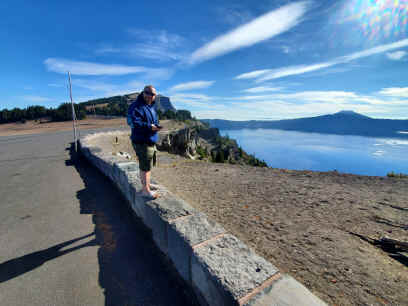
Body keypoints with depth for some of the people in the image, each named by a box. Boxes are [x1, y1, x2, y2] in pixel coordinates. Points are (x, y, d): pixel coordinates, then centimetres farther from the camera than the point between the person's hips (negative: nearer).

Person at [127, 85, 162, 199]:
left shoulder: (151, 106, 17)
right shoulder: (136, 106, -14)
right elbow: (133, 122, -25)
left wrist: (156, 126, 3)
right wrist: (149, 126, -28)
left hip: (150, 141, 10)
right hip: (142, 142, -10)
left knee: (148, 164, 21)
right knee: (145, 166, -4)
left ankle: (146, 184, 39)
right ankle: (145, 190, 8)